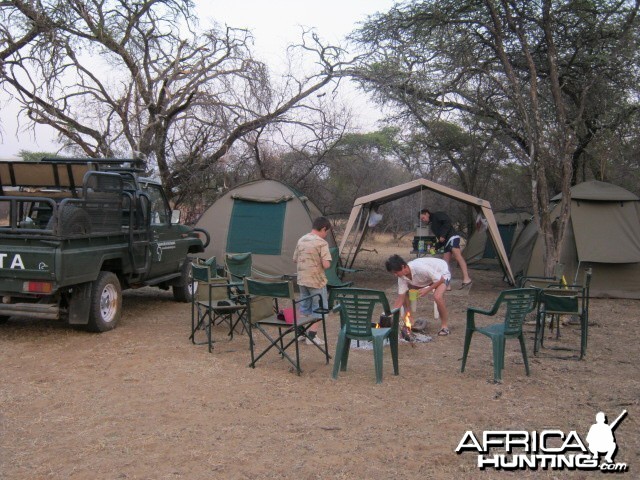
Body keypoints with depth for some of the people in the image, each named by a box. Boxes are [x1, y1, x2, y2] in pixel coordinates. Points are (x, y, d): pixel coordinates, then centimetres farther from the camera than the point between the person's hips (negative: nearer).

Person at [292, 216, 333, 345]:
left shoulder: (301, 240, 5)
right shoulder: (322, 243, -16)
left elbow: (295, 260, 13)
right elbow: (326, 264, -22)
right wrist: (324, 264, -1)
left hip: (302, 280, 6)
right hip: (316, 281, -6)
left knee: (304, 306, 20)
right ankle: (311, 335, 5)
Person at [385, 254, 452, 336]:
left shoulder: (420, 268, -41)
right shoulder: (402, 277, -20)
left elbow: (441, 280, -30)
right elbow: (400, 298, -14)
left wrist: (427, 290, -32)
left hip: (442, 273, -7)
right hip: (428, 275, 7)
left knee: (437, 297, -33)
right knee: (404, 293, -5)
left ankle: (444, 325, -12)